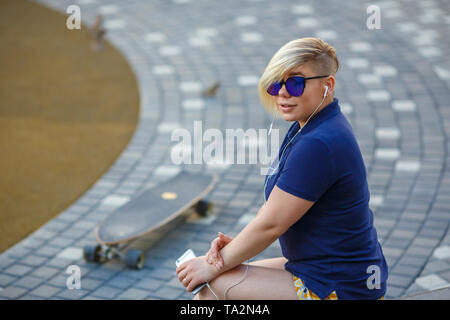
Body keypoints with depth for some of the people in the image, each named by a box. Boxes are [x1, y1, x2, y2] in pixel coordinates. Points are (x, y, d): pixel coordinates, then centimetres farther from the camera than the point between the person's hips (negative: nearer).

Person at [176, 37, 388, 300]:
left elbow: (271, 224, -22)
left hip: (337, 289, -10)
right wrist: (234, 244, -3)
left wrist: (215, 266, -10)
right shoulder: (309, 127, 6)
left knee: (210, 286, -10)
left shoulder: (318, 145, -26)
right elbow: (274, 204, 9)